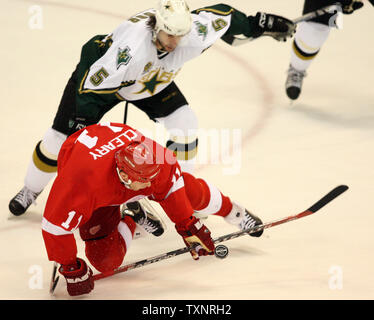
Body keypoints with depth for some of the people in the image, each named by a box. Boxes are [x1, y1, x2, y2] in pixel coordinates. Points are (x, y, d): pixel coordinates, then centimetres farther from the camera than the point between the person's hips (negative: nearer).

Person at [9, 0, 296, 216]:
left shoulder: (193, 32, -30)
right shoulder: (133, 42, -45)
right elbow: (95, 81, -41)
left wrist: (256, 24, -5)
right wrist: (83, 120, -42)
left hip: (152, 81, 5)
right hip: (98, 70, -5)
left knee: (184, 124, -11)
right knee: (62, 138, -4)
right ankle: (31, 190, 22)